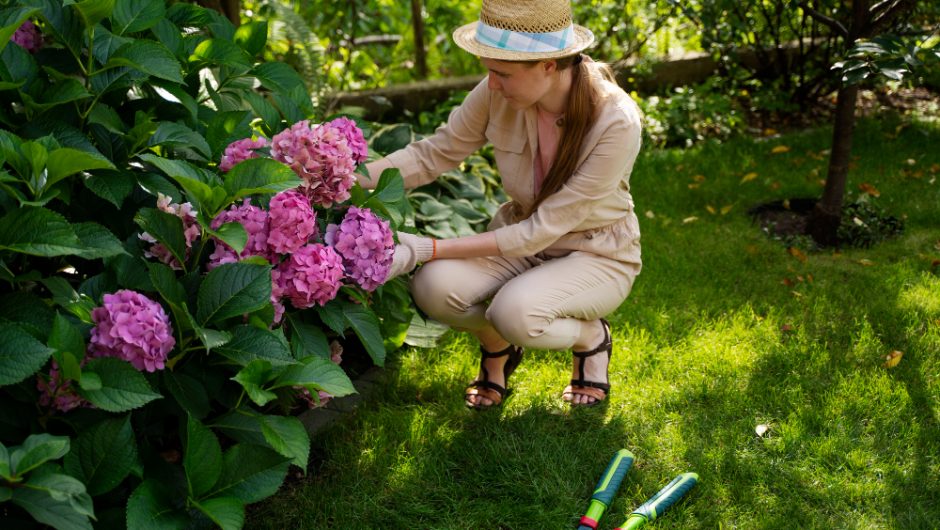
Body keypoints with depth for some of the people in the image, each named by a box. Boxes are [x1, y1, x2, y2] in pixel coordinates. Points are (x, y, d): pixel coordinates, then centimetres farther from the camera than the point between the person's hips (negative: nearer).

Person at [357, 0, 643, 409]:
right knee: (434, 286, -25)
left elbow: (542, 231, -28)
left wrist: (428, 249, -32)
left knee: (515, 311, -35)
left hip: (596, 255, -4)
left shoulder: (616, 121, -29)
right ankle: (497, 348, 8)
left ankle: (590, 336, 0)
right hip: (521, 236, 4)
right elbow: (433, 155, -6)